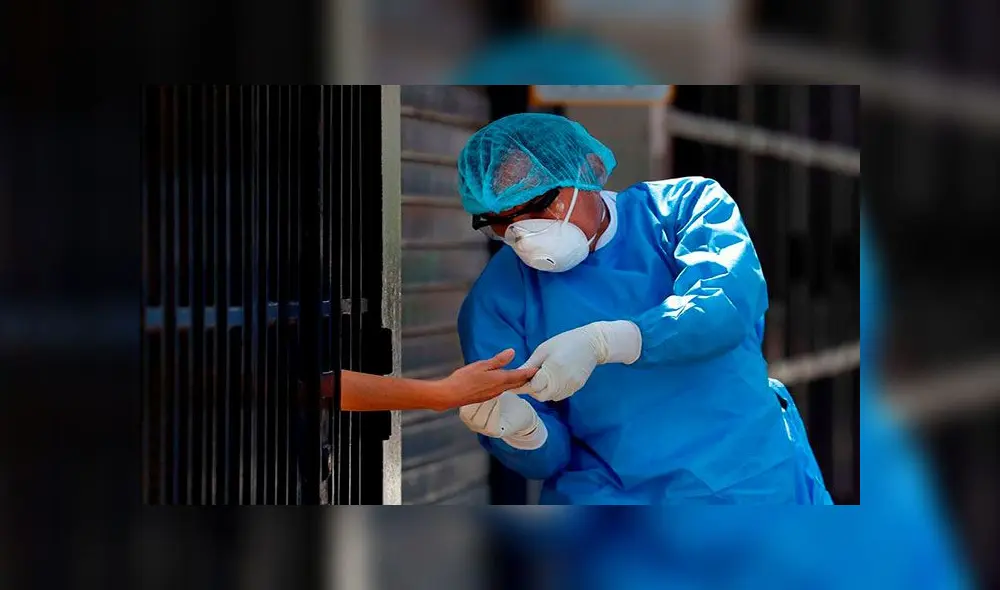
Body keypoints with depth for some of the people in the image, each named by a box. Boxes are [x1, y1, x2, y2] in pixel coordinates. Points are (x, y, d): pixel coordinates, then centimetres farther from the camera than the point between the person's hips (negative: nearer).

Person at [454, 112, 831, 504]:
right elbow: (544, 458, 1)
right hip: (611, 492, -1)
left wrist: (601, 343, -30)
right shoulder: (496, 298, 2)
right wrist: (522, 428, -23)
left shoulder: (685, 204, 1)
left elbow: (731, 303, -18)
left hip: (756, 478, 1)